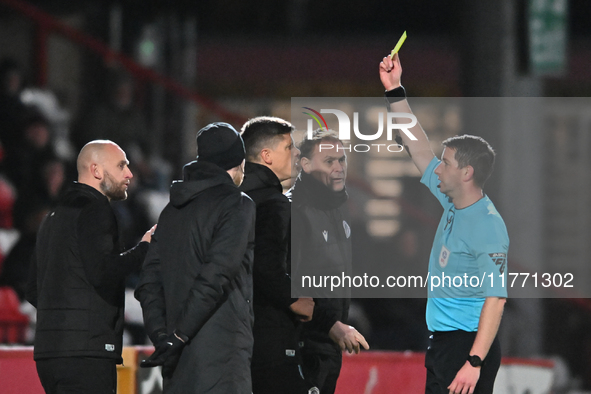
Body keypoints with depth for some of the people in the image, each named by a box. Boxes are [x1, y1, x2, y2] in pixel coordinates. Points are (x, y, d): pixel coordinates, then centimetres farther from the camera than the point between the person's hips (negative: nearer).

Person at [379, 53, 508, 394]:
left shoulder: (488, 226, -19)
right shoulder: (453, 203, 8)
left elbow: (495, 299, -24)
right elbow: (419, 148, 17)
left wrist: (474, 363, -30)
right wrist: (394, 91, 15)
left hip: (469, 344, -10)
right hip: (442, 340, 10)